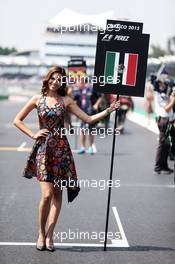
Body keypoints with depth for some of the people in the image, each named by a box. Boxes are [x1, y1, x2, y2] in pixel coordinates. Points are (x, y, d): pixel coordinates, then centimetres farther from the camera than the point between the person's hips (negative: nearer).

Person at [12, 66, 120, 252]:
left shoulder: (66, 101, 6)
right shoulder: (37, 99, 4)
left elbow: (88, 119, 3)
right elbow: (17, 120, 9)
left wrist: (108, 111, -7)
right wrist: (33, 135, -1)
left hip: (60, 149, 2)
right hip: (43, 148, -2)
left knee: (57, 193, 2)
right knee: (47, 194, -11)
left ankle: (49, 235, 11)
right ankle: (41, 233, 7)